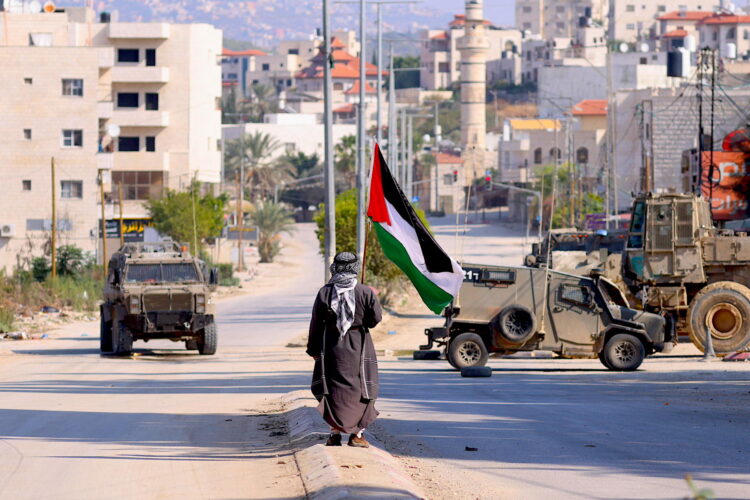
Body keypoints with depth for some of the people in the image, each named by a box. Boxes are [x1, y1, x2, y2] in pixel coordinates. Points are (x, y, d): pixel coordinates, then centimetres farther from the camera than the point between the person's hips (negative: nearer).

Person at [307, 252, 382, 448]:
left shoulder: (325, 293, -4)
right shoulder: (365, 293, -9)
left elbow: (316, 324, 0)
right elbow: (376, 318, -5)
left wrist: (313, 349, 10)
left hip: (332, 349, 1)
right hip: (359, 347, -1)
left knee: (334, 390, 8)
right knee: (360, 389, 8)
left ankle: (335, 432, 5)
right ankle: (357, 433, 7)